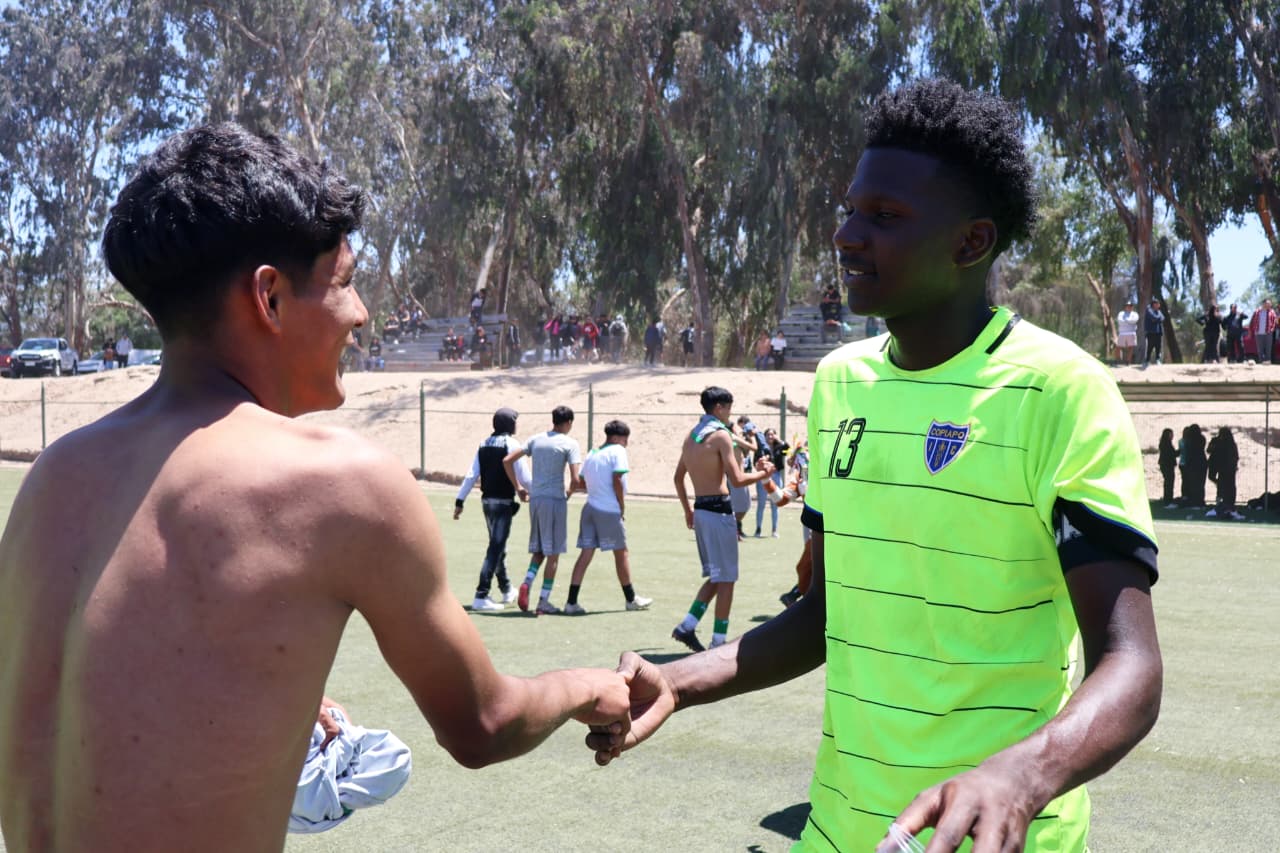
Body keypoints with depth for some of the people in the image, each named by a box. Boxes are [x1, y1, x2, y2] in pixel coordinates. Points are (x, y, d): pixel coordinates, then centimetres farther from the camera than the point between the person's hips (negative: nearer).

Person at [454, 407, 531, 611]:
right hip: (504, 502, -7)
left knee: (498, 546, 20)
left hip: (487, 501, 7)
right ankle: (481, 597, -13)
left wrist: (460, 501, 3)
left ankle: (506, 590, 35)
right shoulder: (512, 444, -11)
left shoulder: (484, 445, 8)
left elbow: (471, 475, 4)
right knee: (495, 548, -7)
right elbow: (523, 477, -14)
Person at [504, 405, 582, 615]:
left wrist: (518, 487, 12)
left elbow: (507, 461, 6)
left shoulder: (536, 440, 9)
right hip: (555, 500, -5)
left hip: (534, 499, 5)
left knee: (538, 549, 18)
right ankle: (544, 601, 6)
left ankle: (527, 583, -7)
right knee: (553, 553, 4)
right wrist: (569, 493, 5)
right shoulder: (569, 444, -7)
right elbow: (575, 479, -16)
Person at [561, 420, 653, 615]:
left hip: (590, 508, 7)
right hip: (609, 511, -6)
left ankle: (572, 602, -3)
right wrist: (622, 509, -8)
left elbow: (581, 483, 16)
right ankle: (631, 599, 20)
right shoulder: (617, 451, -6)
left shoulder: (592, 454, 15)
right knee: (621, 553, 8)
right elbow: (617, 481, -14)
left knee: (586, 554, 4)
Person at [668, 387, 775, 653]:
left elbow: (678, 478, 20)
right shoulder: (721, 435, -12)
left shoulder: (691, 436, 13)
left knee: (716, 577, 17)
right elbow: (736, 480, -18)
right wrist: (763, 473, -1)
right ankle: (718, 641, 3)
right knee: (726, 579, 0)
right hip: (718, 511, -8)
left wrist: (688, 511, 27)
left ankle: (687, 626, 9)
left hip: (700, 511, 8)